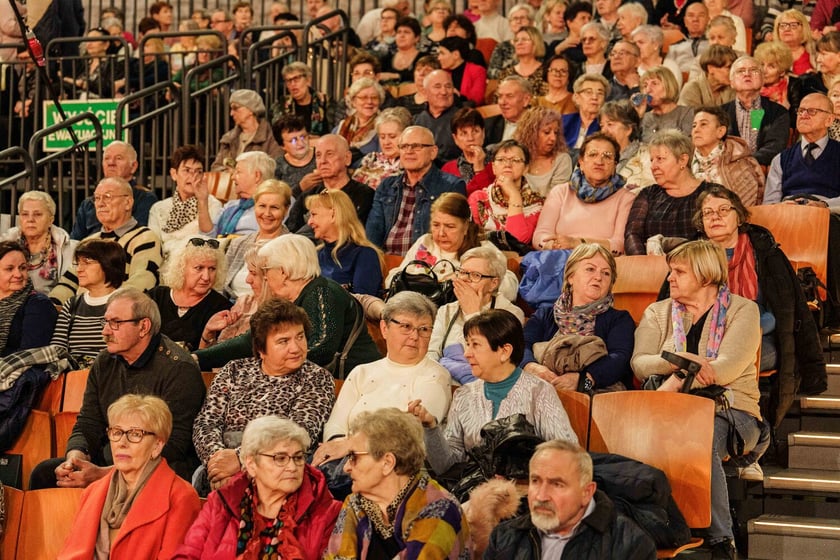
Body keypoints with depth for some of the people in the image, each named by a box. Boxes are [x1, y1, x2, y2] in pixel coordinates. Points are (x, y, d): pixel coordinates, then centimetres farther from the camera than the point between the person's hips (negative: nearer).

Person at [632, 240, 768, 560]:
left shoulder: (742, 310, 7)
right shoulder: (658, 313, 18)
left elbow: (728, 367, -9)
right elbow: (639, 363, 2)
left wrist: (677, 381, -21)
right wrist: (684, 359, -16)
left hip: (730, 409, -2)